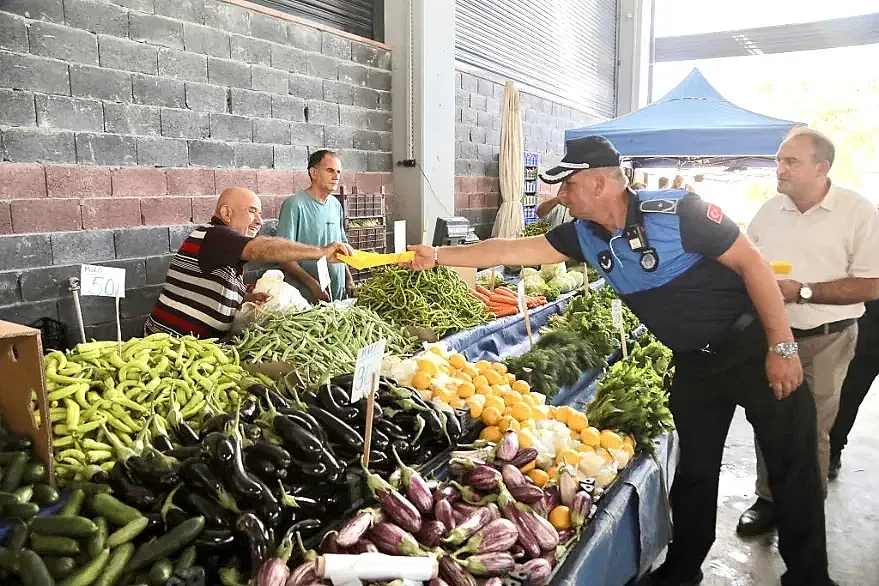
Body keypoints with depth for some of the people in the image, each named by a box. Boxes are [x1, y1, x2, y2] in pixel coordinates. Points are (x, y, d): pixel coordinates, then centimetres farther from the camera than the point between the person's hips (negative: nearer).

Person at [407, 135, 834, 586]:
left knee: (793, 467, 4)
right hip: (693, 361, 6)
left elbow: (752, 264, -18)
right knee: (693, 469, 16)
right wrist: (437, 256, -2)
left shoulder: (677, 211, -23)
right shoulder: (585, 237, -4)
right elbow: (510, 250, 0)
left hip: (751, 346, -5)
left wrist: (783, 347, -18)